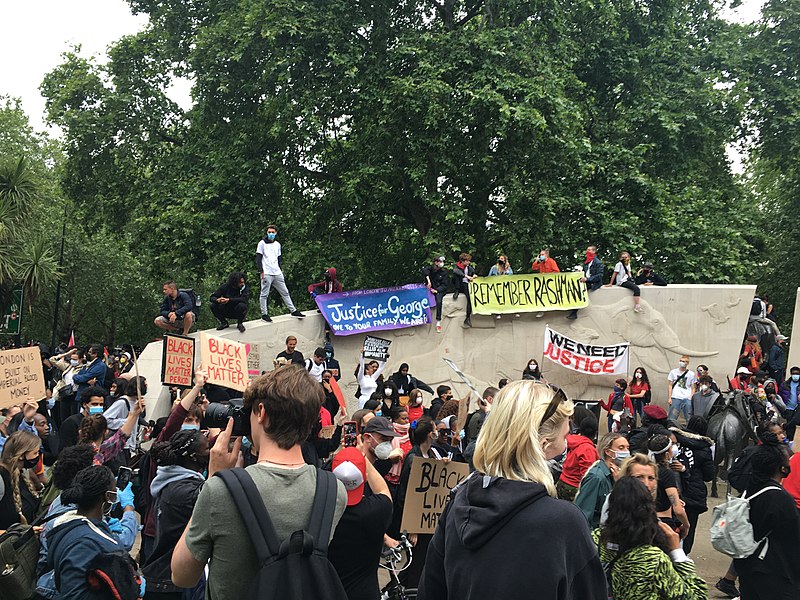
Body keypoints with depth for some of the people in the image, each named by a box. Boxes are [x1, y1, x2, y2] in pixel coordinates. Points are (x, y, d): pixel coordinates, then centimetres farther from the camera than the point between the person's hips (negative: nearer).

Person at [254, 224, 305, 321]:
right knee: (264, 294, -3)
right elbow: (258, 258, -4)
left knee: (285, 292, 8)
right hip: (266, 273, -5)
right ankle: (264, 314, 3)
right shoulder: (262, 243, 0)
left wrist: (280, 270, 13)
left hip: (277, 273, 6)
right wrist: (261, 271, -11)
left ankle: (293, 311, 12)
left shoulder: (277, 244, 17)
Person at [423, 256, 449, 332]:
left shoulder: (444, 272, 2)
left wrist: (437, 290, -20)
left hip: (440, 290, -2)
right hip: (430, 289, 3)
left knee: (439, 302, -29)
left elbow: (444, 285, -3)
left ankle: (438, 322, -29)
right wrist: (428, 280, -33)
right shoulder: (431, 269, 4)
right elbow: (425, 270, -18)